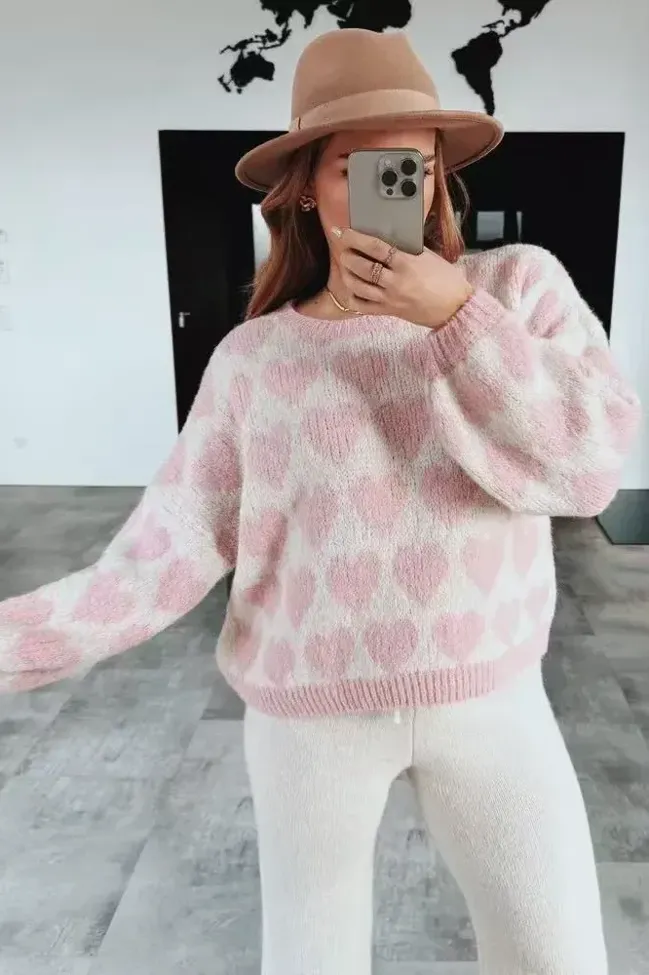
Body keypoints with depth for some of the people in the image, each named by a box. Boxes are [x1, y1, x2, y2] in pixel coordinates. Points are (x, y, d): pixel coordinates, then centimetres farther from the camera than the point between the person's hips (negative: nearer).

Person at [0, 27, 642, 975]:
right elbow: (161, 563, -10)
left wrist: (457, 317, -24)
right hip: (311, 711, 0)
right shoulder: (254, 360, -7)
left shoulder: (520, 286, -6)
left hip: (490, 695, 1)